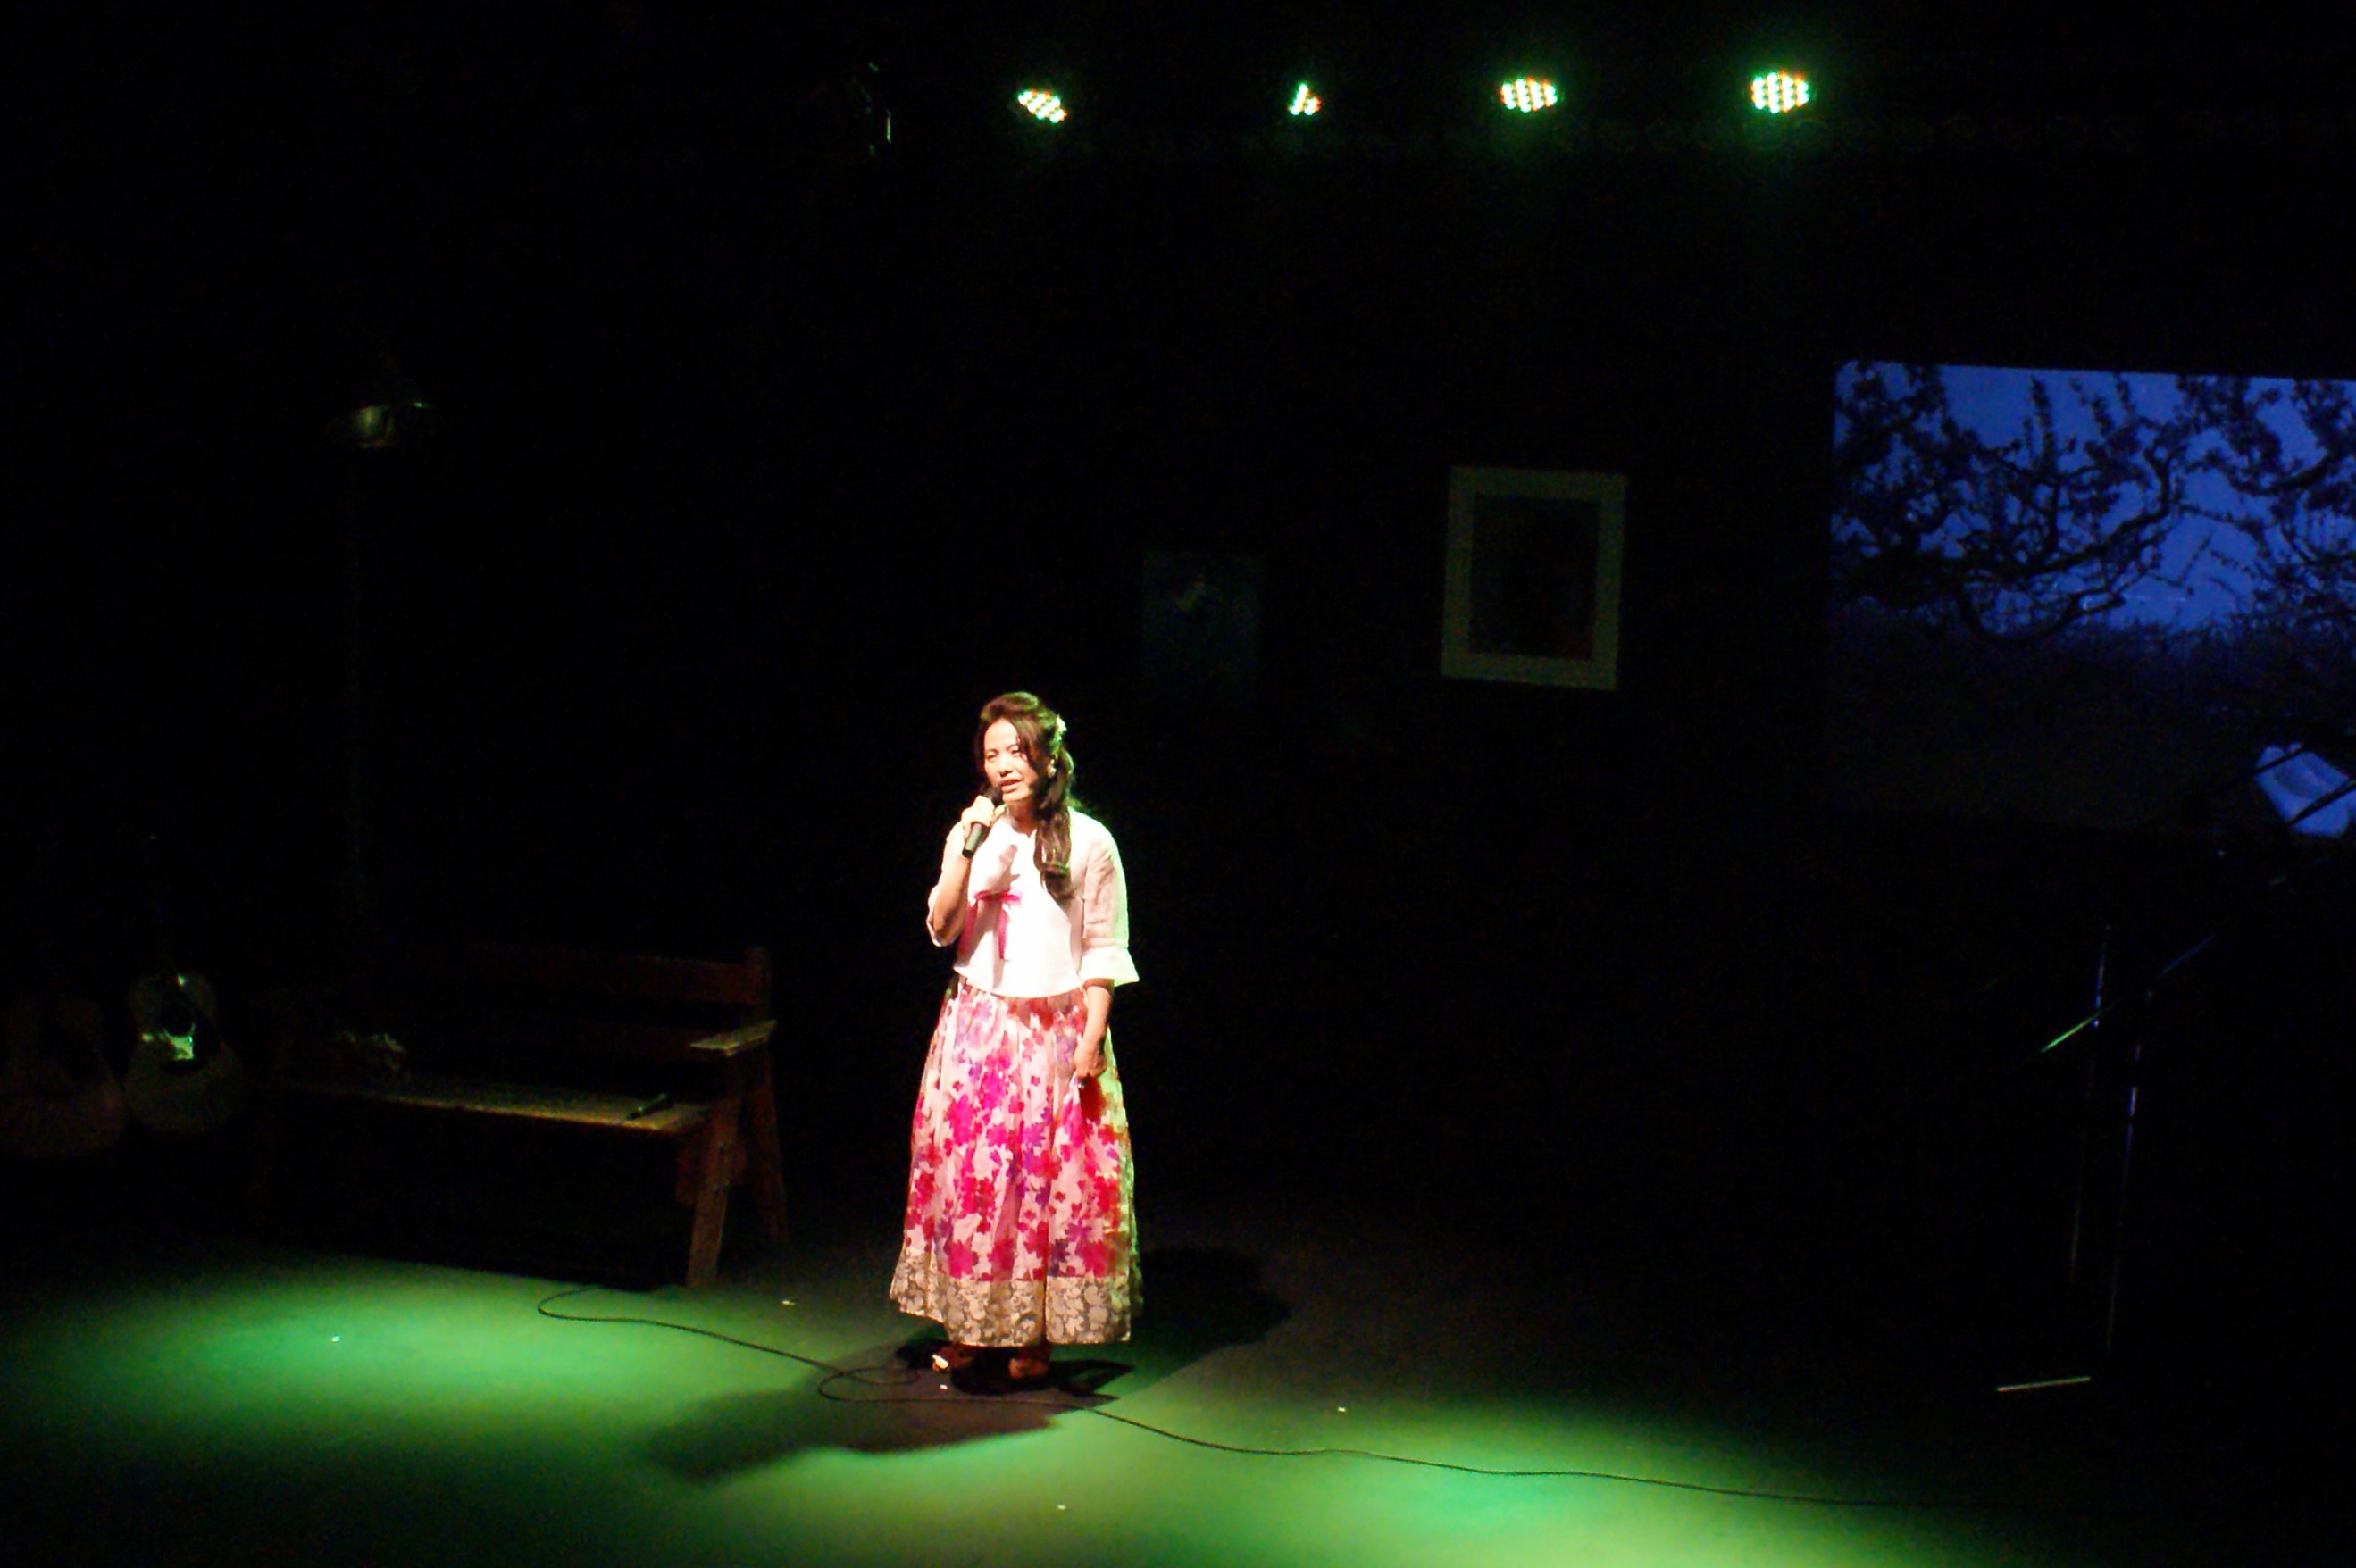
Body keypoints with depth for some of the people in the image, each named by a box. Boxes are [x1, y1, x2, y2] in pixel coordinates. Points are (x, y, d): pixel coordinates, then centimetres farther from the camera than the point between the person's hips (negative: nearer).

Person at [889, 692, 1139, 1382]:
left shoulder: (1089, 842, -2)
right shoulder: (973, 836, 8)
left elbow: (1104, 952, -1)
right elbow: (940, 929, -2)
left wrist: (1091, 1039, -8)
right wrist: (966, 852, -13)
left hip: (1056, 1029, -3)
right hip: (977, 1027, 3)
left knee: (1051, 1178, 0)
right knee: (966, 1170, 2)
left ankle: (1033, 1334, 11)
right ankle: (966, 1327, 14)